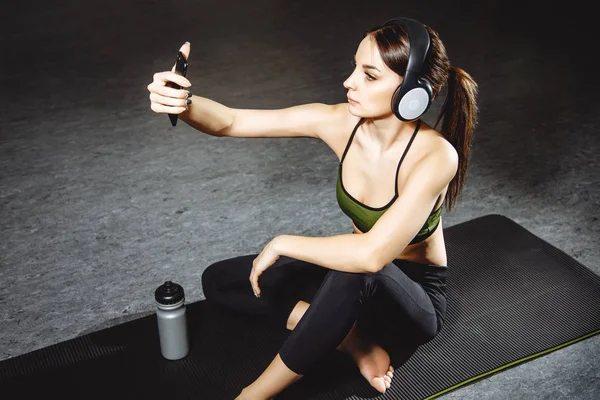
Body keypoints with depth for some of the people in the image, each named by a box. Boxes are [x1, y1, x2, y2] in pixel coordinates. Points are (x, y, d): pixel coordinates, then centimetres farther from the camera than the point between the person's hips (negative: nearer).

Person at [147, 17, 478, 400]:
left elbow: (372, 253, -40)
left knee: (357, 273, -41)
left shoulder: (436, 155, -30)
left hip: (416, 300, -5)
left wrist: (282, 244, -27)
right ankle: (354, 339, -9)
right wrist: (182, 103, -40)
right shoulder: (341, 122, -15)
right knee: (219, 280, -3)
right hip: (353, 283, 6)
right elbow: (231, 122, -18)